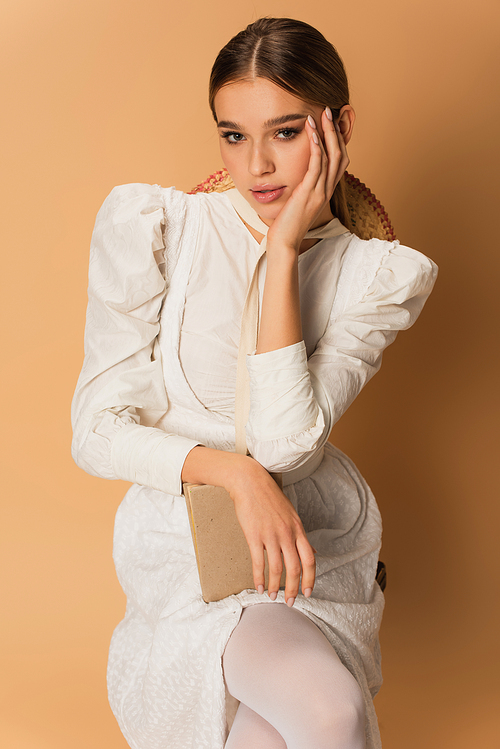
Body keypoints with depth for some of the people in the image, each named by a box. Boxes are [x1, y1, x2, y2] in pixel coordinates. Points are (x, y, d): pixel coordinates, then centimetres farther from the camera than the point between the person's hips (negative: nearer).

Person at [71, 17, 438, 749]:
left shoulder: (379, 276, -2)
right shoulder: (151, 224, -6)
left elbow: (287, 441, -17)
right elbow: (98, 430, -7)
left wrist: (285, 250, -16)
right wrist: (232, 471, -22)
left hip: (312, 542, 2)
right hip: (187, 542, -2)